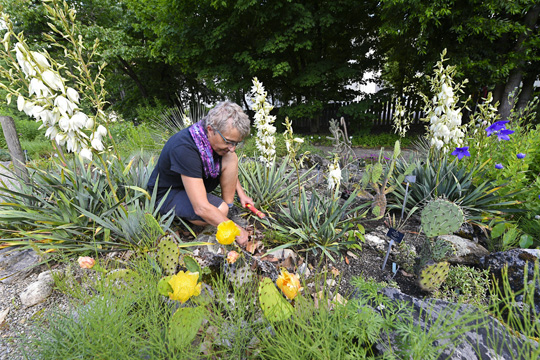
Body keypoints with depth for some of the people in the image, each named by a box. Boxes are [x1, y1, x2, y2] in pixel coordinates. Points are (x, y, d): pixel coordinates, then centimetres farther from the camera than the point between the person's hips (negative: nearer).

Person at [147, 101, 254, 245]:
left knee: (230, 158, -13)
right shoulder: (184, 148, -37)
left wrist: (240, 193, 2)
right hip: (168, 193, -7)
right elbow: (201, 208, -38)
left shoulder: (218, 138, -14)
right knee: (220, 210, -31)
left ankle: (228, 207, -6)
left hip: (196, 179, 7)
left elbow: (229, 169, 11)